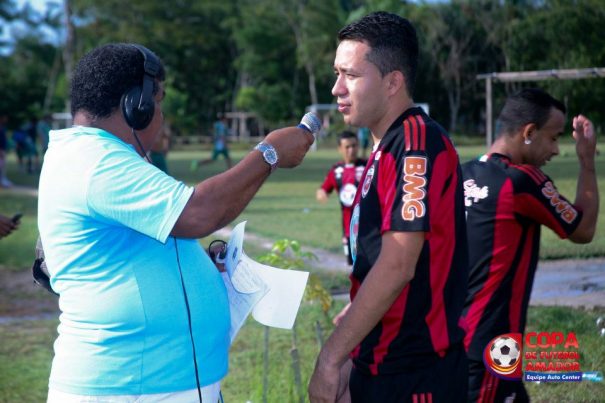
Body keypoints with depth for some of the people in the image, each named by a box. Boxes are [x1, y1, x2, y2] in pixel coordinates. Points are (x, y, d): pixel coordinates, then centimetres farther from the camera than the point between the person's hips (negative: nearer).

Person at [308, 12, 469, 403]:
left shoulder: (418, 143, -17)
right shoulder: (387, 148, 12)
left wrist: (332, 356, -19)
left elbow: (396, 267, -23)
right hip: (380, 366, 9)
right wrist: (350, 354, 16)